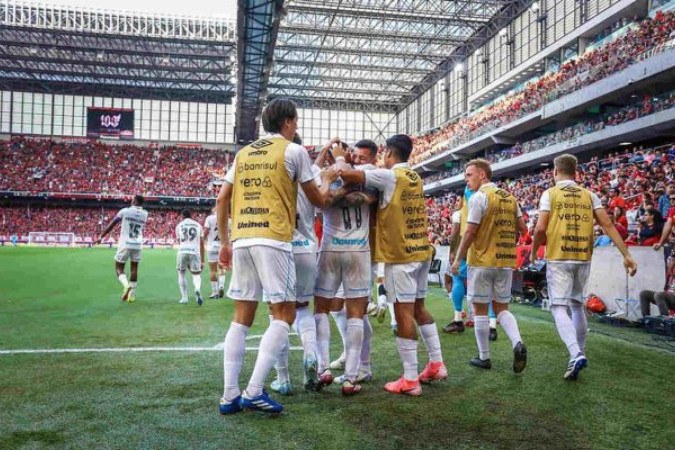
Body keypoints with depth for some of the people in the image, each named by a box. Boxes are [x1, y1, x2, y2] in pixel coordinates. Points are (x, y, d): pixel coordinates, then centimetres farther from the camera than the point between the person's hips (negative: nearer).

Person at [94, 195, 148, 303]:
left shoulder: (125, 211, -6)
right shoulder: (145, 214, 3)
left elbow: (111, 224, -1)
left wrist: (101, 237, 7)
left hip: (125, 244, -3)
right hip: (138, 245, 3)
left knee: (119, 268, 8)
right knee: (134, 269, 12)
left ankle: (126, 285, -19)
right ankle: (132, 294, 11)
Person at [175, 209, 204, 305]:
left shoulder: (179, 225, 13)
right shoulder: (198, 225, 15)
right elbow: (201, 244, 14)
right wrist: (202, 260, 17)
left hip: (182, 251, 0)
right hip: (195, 251, 0)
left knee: (181, 273, 19)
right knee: (196, 275, 10)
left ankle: (184, 297, 16)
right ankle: (197, 290, -23)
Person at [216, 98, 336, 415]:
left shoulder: (244, 153, 18)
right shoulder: (294, 151, 3)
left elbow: (221, 200, 15)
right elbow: (319, 201, 9)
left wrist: (224, 242, 21)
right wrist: (327, 181, 30)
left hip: (241, 238, 6)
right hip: (273, 238, -6)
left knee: (242, 317, 10)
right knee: (284, 315, 2)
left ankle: (230, 395, 10)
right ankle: (254, 391, -6)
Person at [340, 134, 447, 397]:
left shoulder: (389, 176, -11)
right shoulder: (415, 178, 14)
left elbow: (347, 175, -19)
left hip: (400, 255, -8)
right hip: (422, 251, 8)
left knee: (403, 314, -5)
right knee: (418, 308, 18)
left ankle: (410, 380, -2)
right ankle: (436, 364, 22)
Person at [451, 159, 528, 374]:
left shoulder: (479, 197, -11)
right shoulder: (510, 197, 10)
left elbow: (470, 232, -15)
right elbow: (522, 229, 10)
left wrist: (458, 259, -7)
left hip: (482, 261, -6)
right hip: (506, 261, 6)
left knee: (480, 309, 5)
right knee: (502, 308, 15)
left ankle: (484, 357, 13)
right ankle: (517, 343, -8)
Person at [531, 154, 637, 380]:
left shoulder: (550, 193, -2)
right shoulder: (589, 195, 8)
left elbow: (540, 228, -9)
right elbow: (607, 225, 1)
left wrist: (533, 252, 7)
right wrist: (626, 255, 2)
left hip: (558, 258, -4)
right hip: (583, 258, 4)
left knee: (559, 307, -4)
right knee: (577, 305, 19)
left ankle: (576, 354, -22)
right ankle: (579, 353, 28)